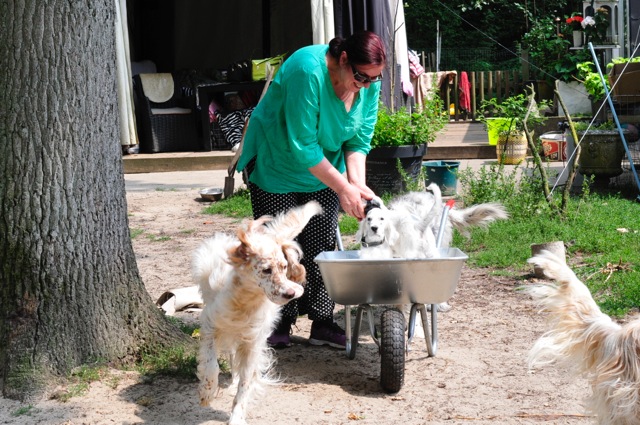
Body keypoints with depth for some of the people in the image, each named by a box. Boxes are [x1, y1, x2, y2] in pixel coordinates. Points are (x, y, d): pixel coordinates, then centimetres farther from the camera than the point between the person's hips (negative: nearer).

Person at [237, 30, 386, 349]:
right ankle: (280, 323, 10)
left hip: (322, 167, 5)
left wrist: (357, 184, -25)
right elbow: (302, 145, -32)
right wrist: (343, 187, -29)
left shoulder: (370, 86, -14)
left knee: (322, 245, 3)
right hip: (276, 164, -5)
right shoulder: (307, 71, -34)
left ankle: (322, 323, 10)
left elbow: (359, 140, -8)